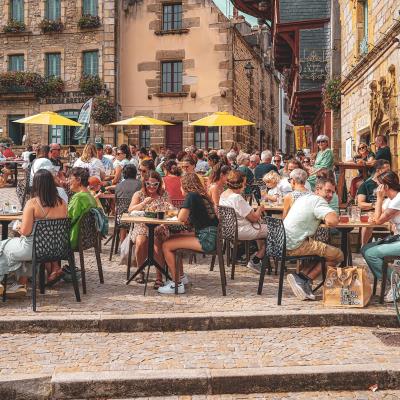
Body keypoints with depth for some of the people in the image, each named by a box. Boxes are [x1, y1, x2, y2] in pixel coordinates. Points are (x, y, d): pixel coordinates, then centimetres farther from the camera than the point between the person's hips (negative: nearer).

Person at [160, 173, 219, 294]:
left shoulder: (191, 196, -10)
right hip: (209, 236, 10)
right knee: (172, 238, 21)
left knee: (166, 246, -9)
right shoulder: (201, 195, 17)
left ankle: (177, 284, -4)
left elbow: (181, 218, -14)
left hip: (206, 240, -10)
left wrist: (181, 214, 6)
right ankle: (180, 276, 26)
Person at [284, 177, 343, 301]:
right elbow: (332, 221, -25)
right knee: (338, 255, 0)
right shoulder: (318, 201, -9)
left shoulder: (304, 198, 21)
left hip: (283, 243, 9)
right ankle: (305, 280, 0)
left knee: (323, 250, 25)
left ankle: (301, 277, 6)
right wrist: (334, 215, 0)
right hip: (297, 246, -9)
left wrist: (324, 219, 16)